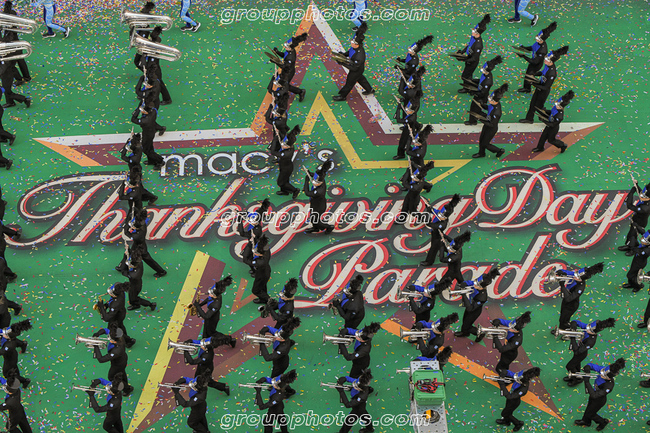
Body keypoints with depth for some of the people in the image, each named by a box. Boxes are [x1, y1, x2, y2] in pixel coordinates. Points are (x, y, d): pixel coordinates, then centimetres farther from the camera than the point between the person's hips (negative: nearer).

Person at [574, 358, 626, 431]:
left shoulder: (609, 386, -44)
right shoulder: (603, 370, -26)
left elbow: (594, 395, -46)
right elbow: (591, 365, -13)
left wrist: (587, 382, -48)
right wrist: (587, 368, -37)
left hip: (599, 400, -7)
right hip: (595, 393, 7)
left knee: (590, 414, 20)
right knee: (588, 408, 32)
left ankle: (603, 422, 48)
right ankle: (586, 421, 61)